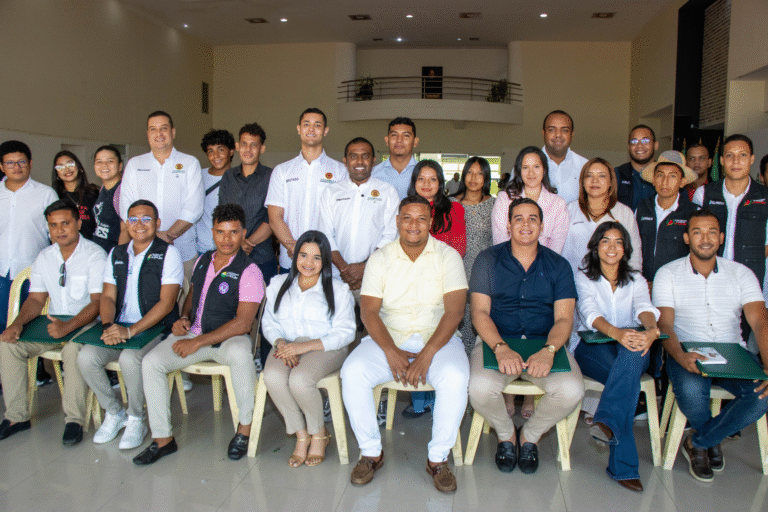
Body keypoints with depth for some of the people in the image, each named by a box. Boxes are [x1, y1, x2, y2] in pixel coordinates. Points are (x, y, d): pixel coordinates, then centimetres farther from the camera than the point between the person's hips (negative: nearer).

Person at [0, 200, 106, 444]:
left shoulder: (95, 255, -11)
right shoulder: (44, 257, 9)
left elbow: (98, 302, -19)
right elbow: (36, 299, 9)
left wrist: (68, 326, -34)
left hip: (86, 324, -6)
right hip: (54, 323, 6)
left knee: (74, 349, -36)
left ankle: (74, 419, -23)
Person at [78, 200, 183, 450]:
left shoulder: (168, 253, -5)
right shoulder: (117, 254, 14)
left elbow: (166, 303, -13)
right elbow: (108, 297, 10)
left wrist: (131, 330, -21)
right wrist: (108, 326, -11)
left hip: (155, 329, -5)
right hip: (119, 328, 5)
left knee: (130, 359, -32)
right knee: (86, 357, -18)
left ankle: (136, 420, -5)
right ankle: (114, 413, 6)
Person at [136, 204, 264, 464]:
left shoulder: (249, 272, -12)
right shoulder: (203, 261, 10)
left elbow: (242, 324, -18)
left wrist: (197, 342, -19)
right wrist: (184, 318, 4)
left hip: (228, 338, -6)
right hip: (192, 333, 6)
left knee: (240, 354, -39)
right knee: (151, 362, -15)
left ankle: (245, 428, -18)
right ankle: (162, 438, -3)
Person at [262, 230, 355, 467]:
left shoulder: (338, 290, 3)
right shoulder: (278, 284, 15)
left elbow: (345, 333, -5)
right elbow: (269, 323, 13)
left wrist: (305, 346, -17)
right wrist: (281, 342, -11)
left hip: (325, 348, -3)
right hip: (287, 346, 3)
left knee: (299, 380, -33)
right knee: (272, 377, -31)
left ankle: (319, 433, -3)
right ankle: (301, 434, -8)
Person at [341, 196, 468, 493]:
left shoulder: (448, 256, 1)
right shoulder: (380, 258, 5)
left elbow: (454, 311, -9)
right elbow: (369, 311, -4)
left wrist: (427, 354, -21)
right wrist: (391, 352, -19)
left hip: (437, 338, -1)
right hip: (388, 338, 1)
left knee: (455, 377, -31)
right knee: (352, 372, -24)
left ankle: (438, 458, -11)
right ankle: (371, 452, -5)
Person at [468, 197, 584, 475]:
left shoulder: (558, 265, 8)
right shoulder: (488, 260, 4)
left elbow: (563, 318, -1)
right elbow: (480, 312, -4)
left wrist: (548, 351, -22)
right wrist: (500, 348, -23)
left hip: (545, 343, 1)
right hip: (497, 341, -1)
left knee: (571, 390, -27)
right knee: (479, 388, -31)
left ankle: (530, 436, 7)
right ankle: (506, 434, 6)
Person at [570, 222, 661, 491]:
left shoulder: (636, 280, 16)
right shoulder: (584, 277, 8)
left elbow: (645, 308, -8)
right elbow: (590, 311, -14)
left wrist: (652, 330, -35)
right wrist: (616, 332, -37)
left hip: (631, 348, 2)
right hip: (591, 347, -2)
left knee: (634, 351, -37)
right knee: (628, 375, -35)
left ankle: (607, 421, -45)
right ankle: (624, 466, -34)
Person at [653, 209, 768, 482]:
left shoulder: (741, 273, 8)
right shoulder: (668, 274, 2)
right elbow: (665, 325, -8)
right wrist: (681, 357, -31)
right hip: (687, 353, -2)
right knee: (691, 390, -34)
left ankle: (698, 442, -4)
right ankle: (713, 441, 3)